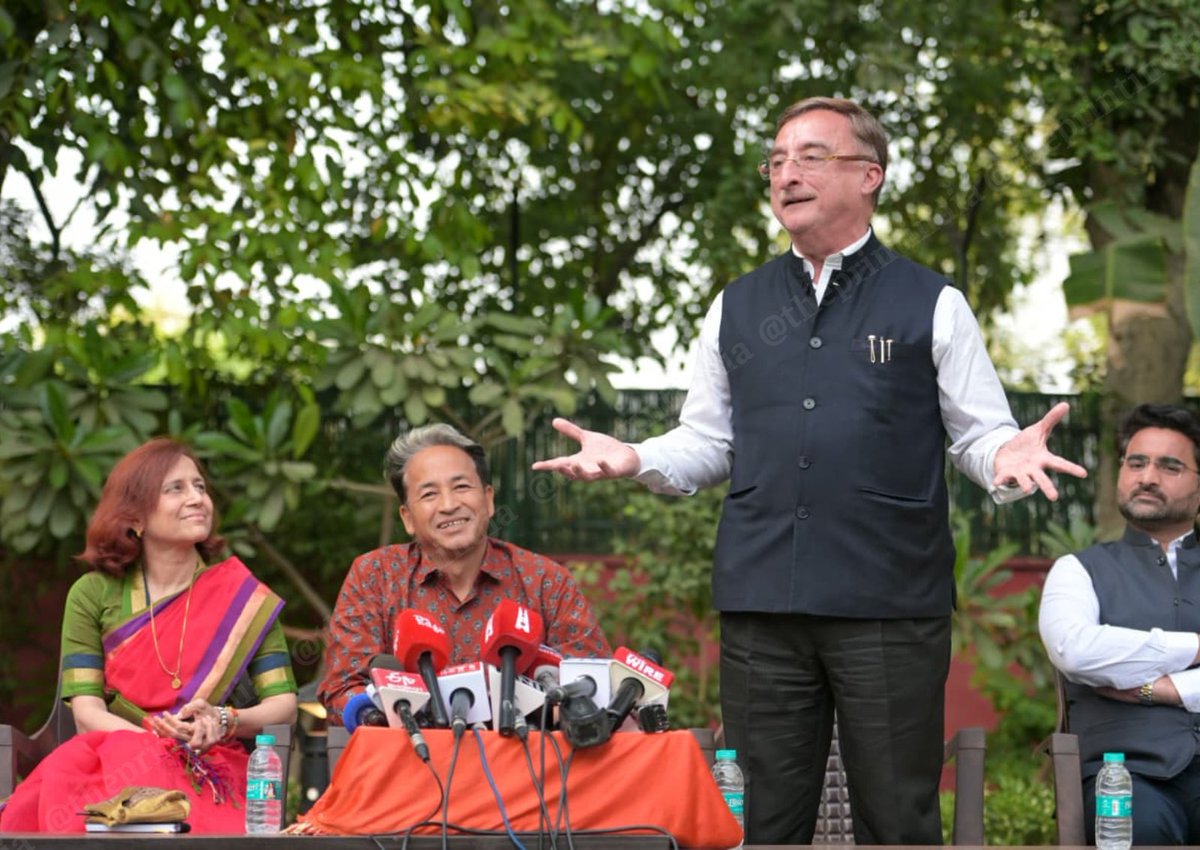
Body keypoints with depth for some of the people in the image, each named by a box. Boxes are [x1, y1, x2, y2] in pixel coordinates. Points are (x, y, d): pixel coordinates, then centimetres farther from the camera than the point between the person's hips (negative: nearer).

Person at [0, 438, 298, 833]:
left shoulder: (243, 597, 9)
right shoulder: (92, 594, 10)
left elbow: (284, 706, 5)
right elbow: (87, 712, 1)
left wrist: (224, 722, -18)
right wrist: (160, 737, -18)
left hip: (209, 769, -2)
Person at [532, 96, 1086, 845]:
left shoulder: (931, 305, 5)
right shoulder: (738, 308, 14)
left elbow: (982, 435, 4)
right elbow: (707, 444, 17)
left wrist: (1006, 457, -18)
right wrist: (632, 460, -1)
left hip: (891, 606, -3)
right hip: (763, 604, 3)